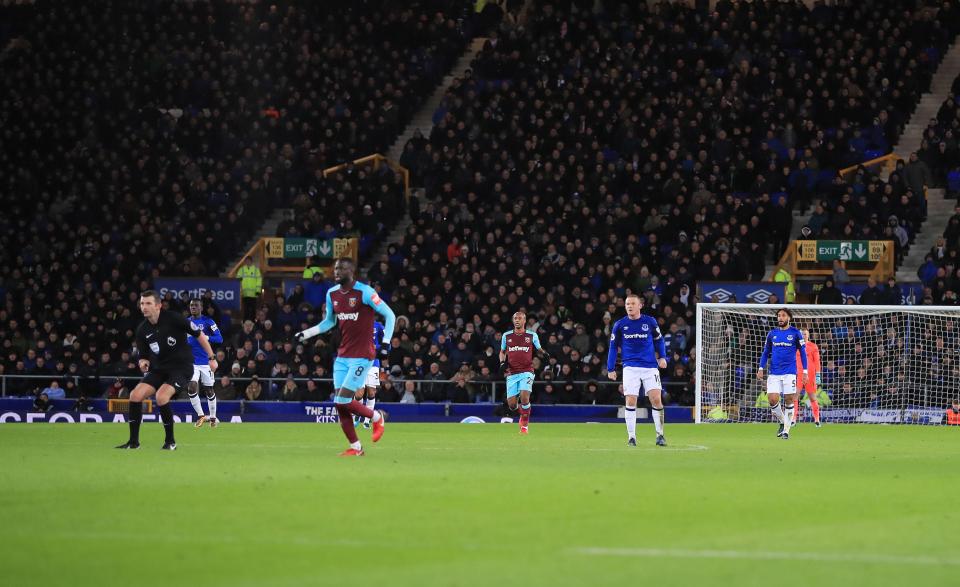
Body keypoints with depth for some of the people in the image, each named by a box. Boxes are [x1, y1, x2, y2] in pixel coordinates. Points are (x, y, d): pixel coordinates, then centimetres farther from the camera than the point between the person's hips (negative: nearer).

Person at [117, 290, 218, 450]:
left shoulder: (173, 318, -15)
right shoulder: (142, 330, 0)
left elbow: (199, 334, -6)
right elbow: (143, 355, 13)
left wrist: (211, 358, -5)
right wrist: (143, 362, -12)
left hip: (181, 367, -6)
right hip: (159, 369, 6)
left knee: (161, 396, -28)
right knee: (135, 395, -11)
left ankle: (170, 441, -11)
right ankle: (134, 441, 0)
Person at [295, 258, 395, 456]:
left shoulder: (364, 292, -12)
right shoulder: (332, 294, 7)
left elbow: (389, 315, -7)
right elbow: (329, 322, 23)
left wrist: (386, 341, -14)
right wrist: (306, 334, 12)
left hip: (361, 356, -7)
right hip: (342, 356, 7)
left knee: (343, 401, -13)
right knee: (340, 404, 0)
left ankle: (376, 417, 13)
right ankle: (355, 447, 10)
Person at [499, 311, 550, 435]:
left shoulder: (532, 335, 4)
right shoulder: (506, 336, 9)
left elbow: (539, 350, 16)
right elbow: (502, 352, 22)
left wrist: (544, 355, -7)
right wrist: (502, 362, 2)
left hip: (526, 372, -2)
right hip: (511, 373, 2)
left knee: (524, 397, -22)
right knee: (511, 404, -4)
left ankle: (525, 425, -4)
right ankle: (522, 415, 30)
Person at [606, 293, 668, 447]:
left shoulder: (650, 322, 2)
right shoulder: (620, 325, 3)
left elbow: (659, 340, 14)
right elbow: (613, 347, 10)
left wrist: (662, 357, -2)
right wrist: (611, 369, 7)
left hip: (650, 367, 0)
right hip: (630, 368, 0)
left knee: (656, 400, -8)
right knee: (630, 401, -6)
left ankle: (660, 435, 4)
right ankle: (631, 437, 3)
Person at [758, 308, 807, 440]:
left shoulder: (795, 333, 1)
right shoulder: (772, 334, 10)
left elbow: (803, 353, 4)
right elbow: (765, 352, 16)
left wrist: (805, 371, -3)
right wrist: (761, 369, 5)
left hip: (790, 373, -3)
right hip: (774, 373, 3)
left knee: (789, 400, -5)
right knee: (772, 399, -9)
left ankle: (786, 430, 6)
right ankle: (782, 422, 16)